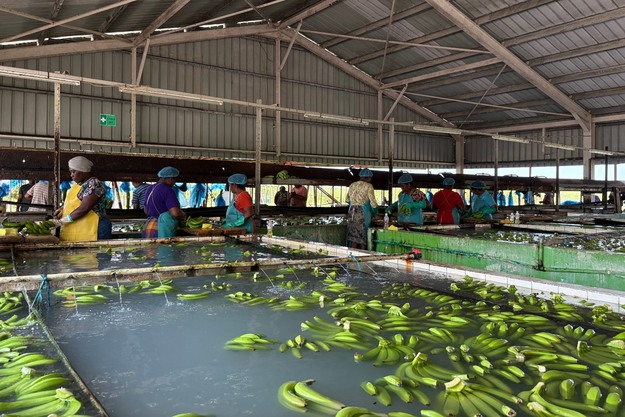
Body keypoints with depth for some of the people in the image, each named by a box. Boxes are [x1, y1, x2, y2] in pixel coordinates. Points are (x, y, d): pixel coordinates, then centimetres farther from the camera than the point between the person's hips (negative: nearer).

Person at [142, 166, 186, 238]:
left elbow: (146, 210, 27)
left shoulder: (150, 189, 15)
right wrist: (183, 216, -1)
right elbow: (175, 213, -21)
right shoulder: (167, 190, -13)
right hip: (161, 231, -9)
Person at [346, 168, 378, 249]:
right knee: (363, 237, 5)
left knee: (353, 236, 8)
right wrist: (375, 212, 11)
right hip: (363, 213, -5)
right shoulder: (368, 186, -6)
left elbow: (348, 200, 21)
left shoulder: (352, 185, 11)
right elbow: (373, 202, -6)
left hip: (351, 212, 5)